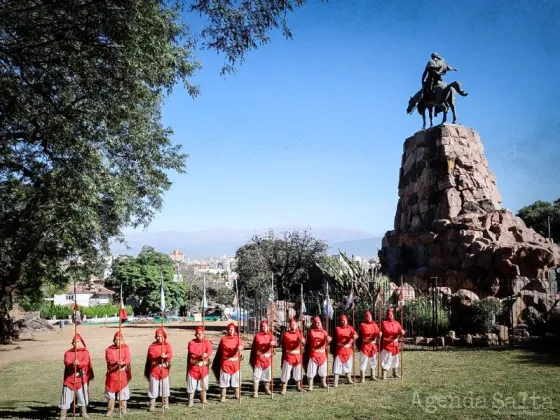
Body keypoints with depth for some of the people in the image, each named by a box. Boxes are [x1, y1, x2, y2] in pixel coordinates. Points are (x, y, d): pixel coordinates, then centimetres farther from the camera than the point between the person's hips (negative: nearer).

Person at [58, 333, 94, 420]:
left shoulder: (85, 352, 2)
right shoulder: (68, 353, 4)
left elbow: (85, 362, -14)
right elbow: (66, 362, -14)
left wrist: (78, 363, -35)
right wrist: (72, 364, -36)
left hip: (81, 378, 0)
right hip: (69, 378, 0)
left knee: (82, 395, 11)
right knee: (66, 396, 0)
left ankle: (84, 412, 27)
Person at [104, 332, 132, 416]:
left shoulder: (126, 348, 2)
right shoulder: (109, 349, 0)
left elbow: (128, 359, -10)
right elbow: (109, 361, -13)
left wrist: (123, 362, -31)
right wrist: (117, 362, -32)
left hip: (123, 374, 0)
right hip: (112, 374, 0)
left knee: (123, 392, 7)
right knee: (110, 393, 3)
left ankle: (123, 409, 20)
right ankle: (110, 411, 12)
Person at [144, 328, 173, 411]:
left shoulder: (167, 345, 3)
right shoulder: (152, 345, 1)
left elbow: (171, 354, -13)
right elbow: (151, 355, -15)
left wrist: (166, 356, -35)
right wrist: (159, 357, -32)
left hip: (164, 369, 1)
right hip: (154, 368, -1)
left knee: (165, 386, 7)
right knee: (153, 387, -1)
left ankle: (165, 403, 22)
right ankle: (152, 405, 7)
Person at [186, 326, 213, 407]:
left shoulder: (207, 342, 1)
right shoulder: (192, 342, -3)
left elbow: (209, 351, -15)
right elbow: (191, 353, -16)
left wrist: (206, 355, -37)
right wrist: (200, 356, -29)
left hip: (204, 366, 2)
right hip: (193, 366, -2)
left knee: (203, 384, 12)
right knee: (191, 385, 0)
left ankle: (203, 399, 27)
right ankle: (191, 401, 10)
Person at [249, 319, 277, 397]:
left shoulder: (270, 334, 4)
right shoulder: (257, 335, -8)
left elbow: (274, 342, -9)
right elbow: (259, 345, -20)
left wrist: (274, 343, -34)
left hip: (268, 358, 4)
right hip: (259, 358, -4)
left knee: (268, 374, 14)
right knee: (256, 376, -4)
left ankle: (267, 389, 29)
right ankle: (255, 392, 1)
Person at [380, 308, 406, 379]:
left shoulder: (396, 323, 6)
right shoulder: (384, 323, -7)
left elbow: (400, 331, 2)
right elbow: (380, 333, -9)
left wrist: (402, 332, -20)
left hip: (395, 344, 5)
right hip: (386, 344, -5)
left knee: (395, 358, 17)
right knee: (386, 359, -7)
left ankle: (395, 373, 33)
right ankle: (384, 375, -5)